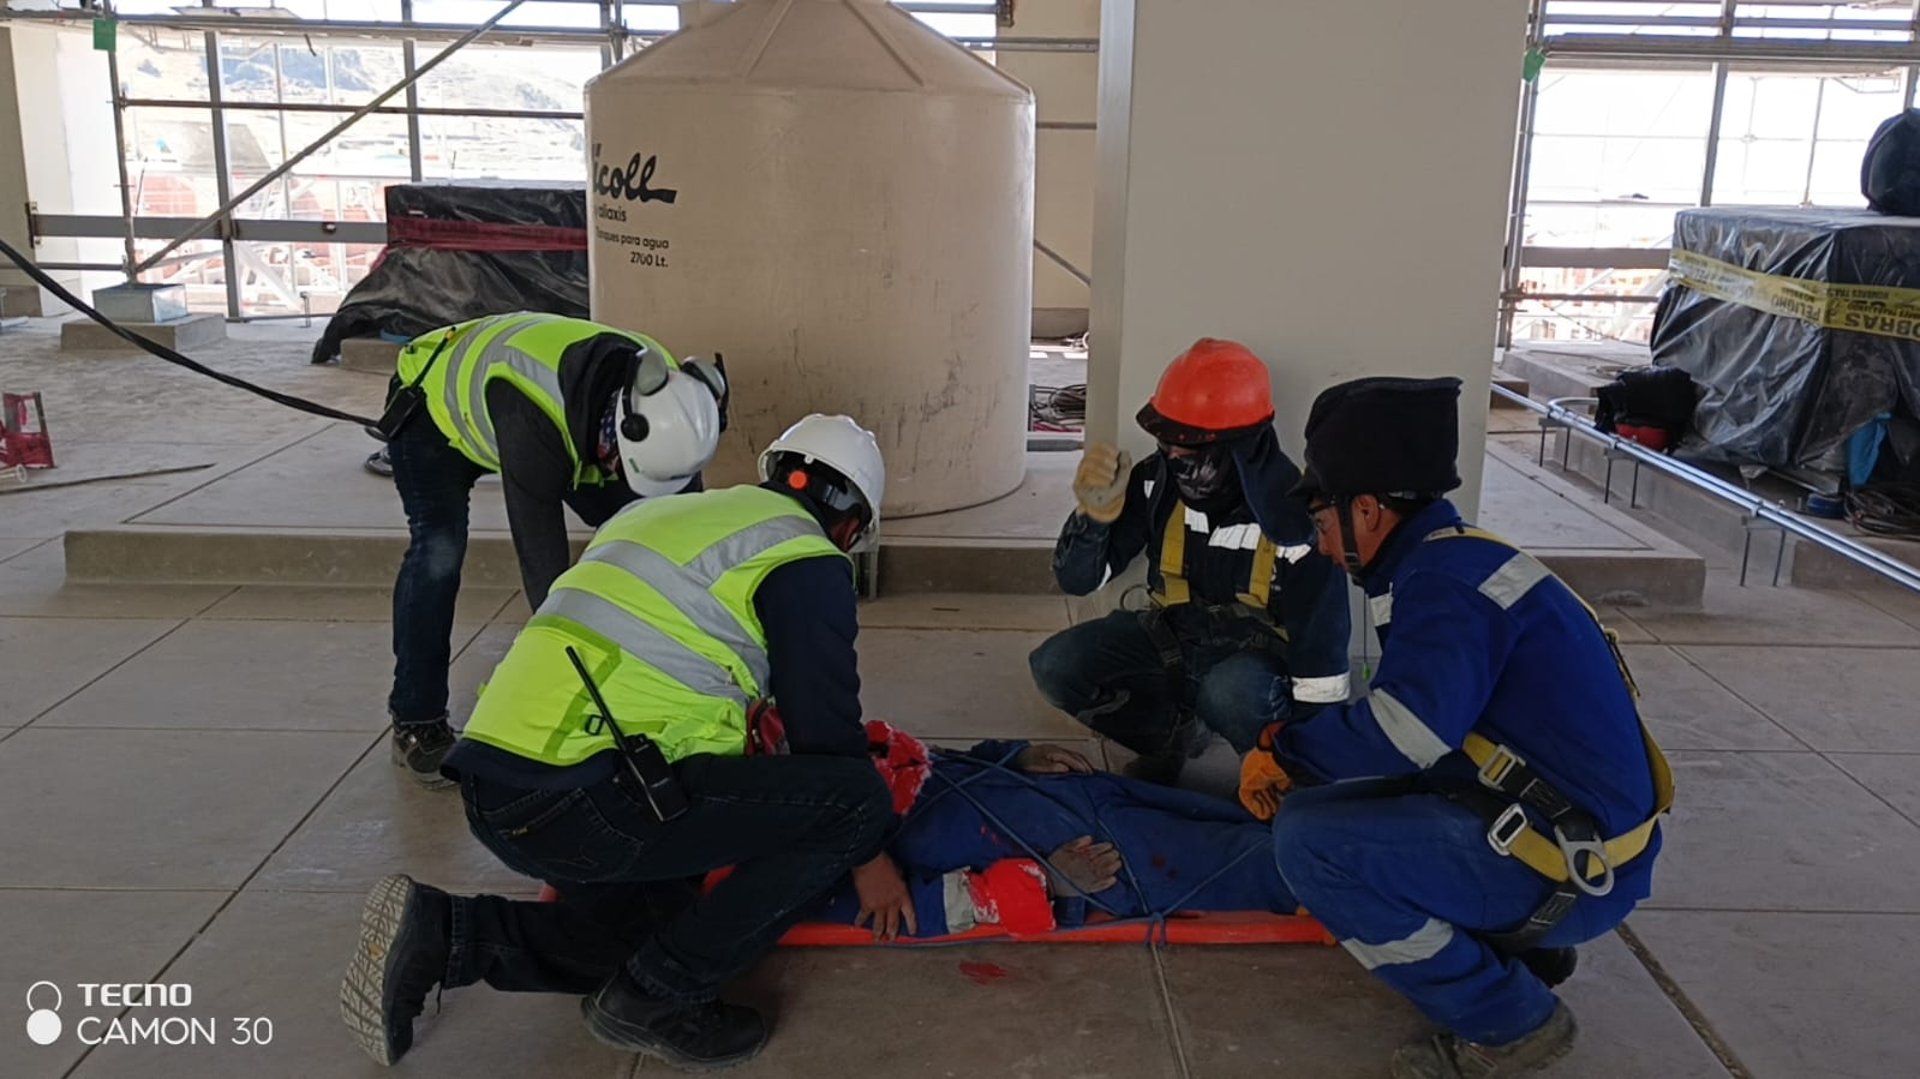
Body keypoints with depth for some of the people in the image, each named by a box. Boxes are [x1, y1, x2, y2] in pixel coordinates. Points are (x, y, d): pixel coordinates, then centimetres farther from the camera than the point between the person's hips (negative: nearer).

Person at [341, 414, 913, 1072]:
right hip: (583, 802, -9)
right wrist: (867, 855, 16)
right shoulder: (804, 561, -1)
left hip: (495, 789, 9)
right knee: (855, 800, -5)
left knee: (649, 933, 28)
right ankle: (657, 999, 1)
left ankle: (438, 933, 12)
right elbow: (826, 727, -1)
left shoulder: (660, 513, 24)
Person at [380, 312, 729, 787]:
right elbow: (540, 552, -44)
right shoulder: (531, 421, -47)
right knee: (439, 550, -25)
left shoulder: (662, 395, -28)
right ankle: (416, 724, -10)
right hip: (436, 401, -5)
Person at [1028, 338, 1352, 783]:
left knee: (1230, 694, -38)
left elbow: (1322, 653, -20)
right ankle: (1173, 734, 4)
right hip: (1174, 637, 5)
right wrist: (1096, 511, -32)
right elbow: (1078, 580, -12)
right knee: (1056, 665, -16)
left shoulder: (1295, 516, -27)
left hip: (1259, 654, -4)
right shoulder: (1157, 481, -15)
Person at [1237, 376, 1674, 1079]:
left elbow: (1402, 734, -30)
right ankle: (1521, 946, 14)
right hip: (1580, 831, 10)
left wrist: (1286, 749, -12)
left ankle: (1506, 1020, -5)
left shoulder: (1448, 576, -19)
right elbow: (1409, 716, 17)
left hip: (1574, 872, -10)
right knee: (1330, 804, 17)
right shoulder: (1451, 560, 12)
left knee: (1308, 841, -19)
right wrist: (1297, 748, 6)